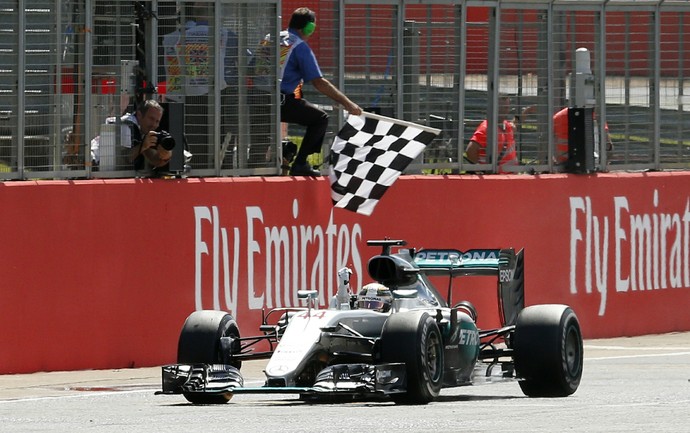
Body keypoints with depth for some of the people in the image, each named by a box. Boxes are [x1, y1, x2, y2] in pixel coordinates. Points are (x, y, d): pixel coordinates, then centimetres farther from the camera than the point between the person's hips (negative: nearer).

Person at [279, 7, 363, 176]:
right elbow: (319, 83, -10)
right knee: (320, 118, 7)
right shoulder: (300, 46, -5)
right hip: (282, 103, -7)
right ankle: (299, 164, 0)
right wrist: (347, 103, -7)